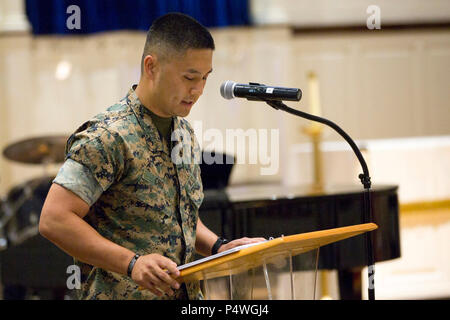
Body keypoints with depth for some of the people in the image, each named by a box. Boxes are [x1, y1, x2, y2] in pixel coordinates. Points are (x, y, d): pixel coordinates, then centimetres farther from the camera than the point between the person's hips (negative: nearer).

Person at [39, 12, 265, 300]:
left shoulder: (185, 134, 11)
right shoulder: (108, 137, -14)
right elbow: (54, 220, -19)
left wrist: (218, 247, 4)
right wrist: (131, 263, -26)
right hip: (124, 294, -7)